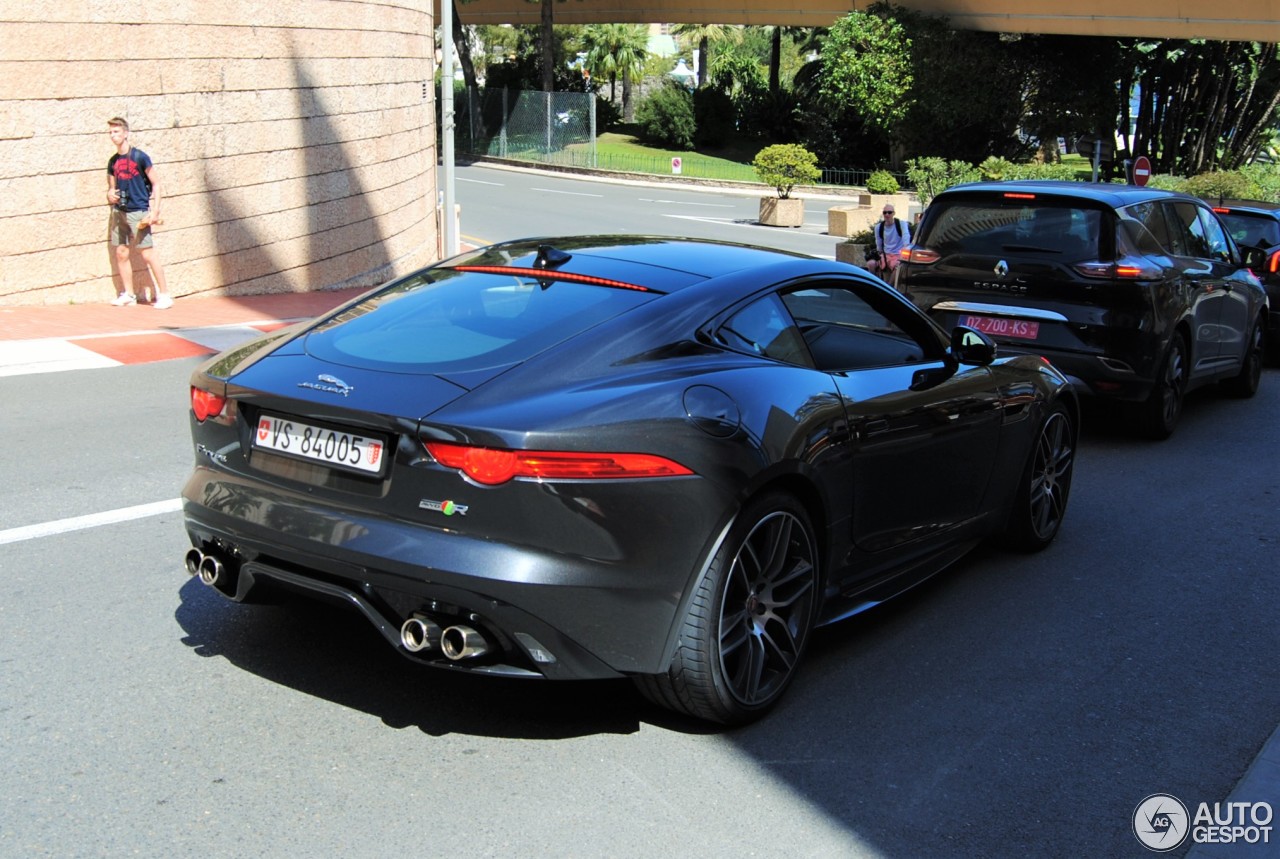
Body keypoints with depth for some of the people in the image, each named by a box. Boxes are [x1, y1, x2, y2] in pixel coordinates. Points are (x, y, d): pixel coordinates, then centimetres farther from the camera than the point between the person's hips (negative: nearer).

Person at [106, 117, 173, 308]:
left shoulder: (139, 157, -7)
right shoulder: (113, 162, 11)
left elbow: (156, 184, -6)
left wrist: (155, 211, -13)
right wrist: (110, 194, -2)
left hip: (138, 212, -7)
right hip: (119, 212, 7)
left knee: (147, 253, -9)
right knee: (121, 253, 7)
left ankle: (164, 294, -4)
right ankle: (128, 294, 17)